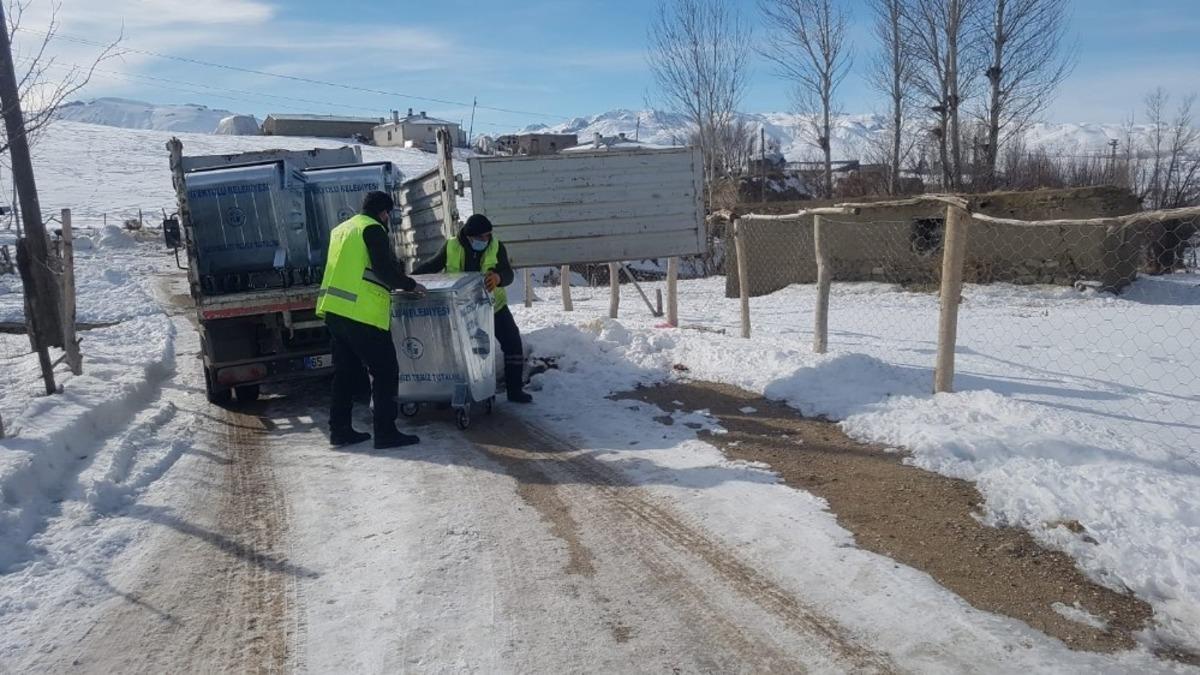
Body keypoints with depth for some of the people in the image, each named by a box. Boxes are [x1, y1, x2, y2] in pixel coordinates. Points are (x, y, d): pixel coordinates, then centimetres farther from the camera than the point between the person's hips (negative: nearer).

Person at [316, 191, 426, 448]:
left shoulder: (341, 229, 23)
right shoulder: (372, 228, -5)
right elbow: (384, 268, -14)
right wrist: (410, 285, -1)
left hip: (334, 310, 9)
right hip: (361, 313, -9)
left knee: (346, 372, 16)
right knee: (385, 371, -3)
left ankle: (339, 429, 19)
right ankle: (386, 433, -3)